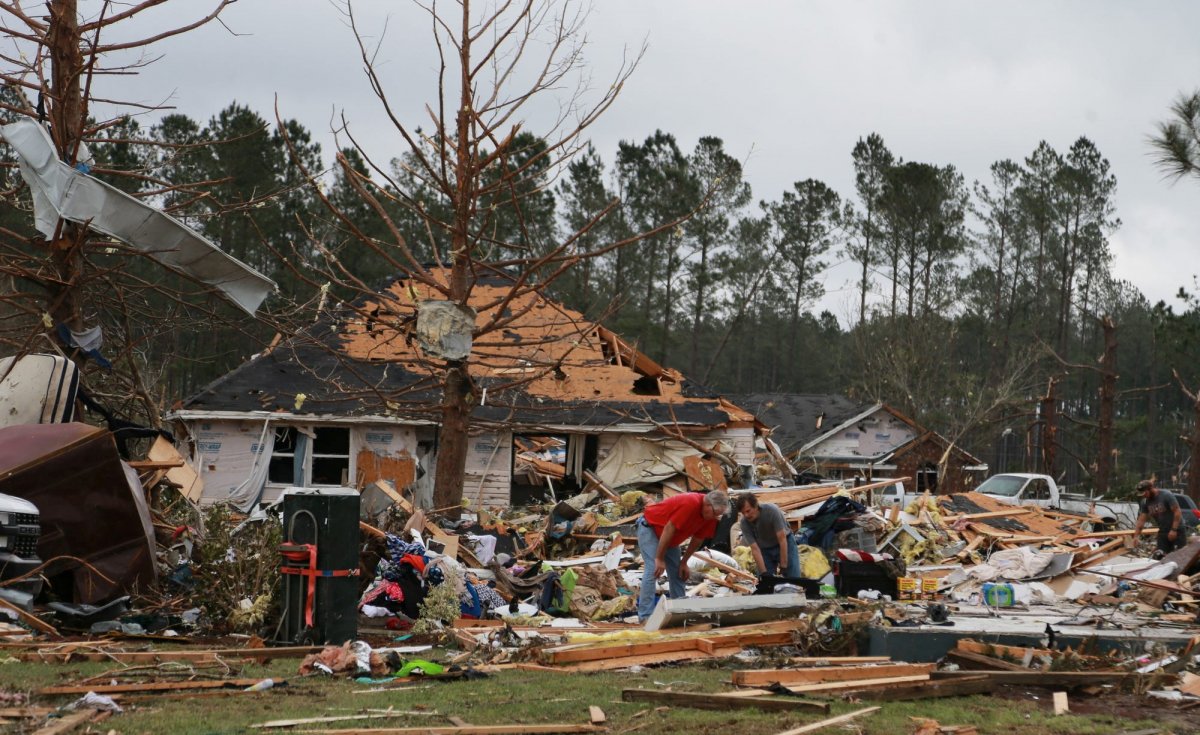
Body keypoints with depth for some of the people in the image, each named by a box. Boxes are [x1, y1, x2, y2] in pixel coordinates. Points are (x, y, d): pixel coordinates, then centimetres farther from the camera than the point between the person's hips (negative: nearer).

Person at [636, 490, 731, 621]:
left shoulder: (710, 517, -8)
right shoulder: (690, 503, -33)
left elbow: (697, 540, 4)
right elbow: (669, 529, -31)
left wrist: (684, 562, 4)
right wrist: (659, 559, -26)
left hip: (670, 539, 9)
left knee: (678, 573, 5)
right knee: (653, 570, -19)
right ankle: (645, 616, -21)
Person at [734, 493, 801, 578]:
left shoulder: (772, 510, -31)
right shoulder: (744, 523, -22)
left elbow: (782, 540, -28)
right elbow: (755, 549, -20)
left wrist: (783, 569, -28)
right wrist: (764, 573, -27)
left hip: (785, 544, -2)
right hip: (765, 548, 2)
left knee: (793, 581, -10)